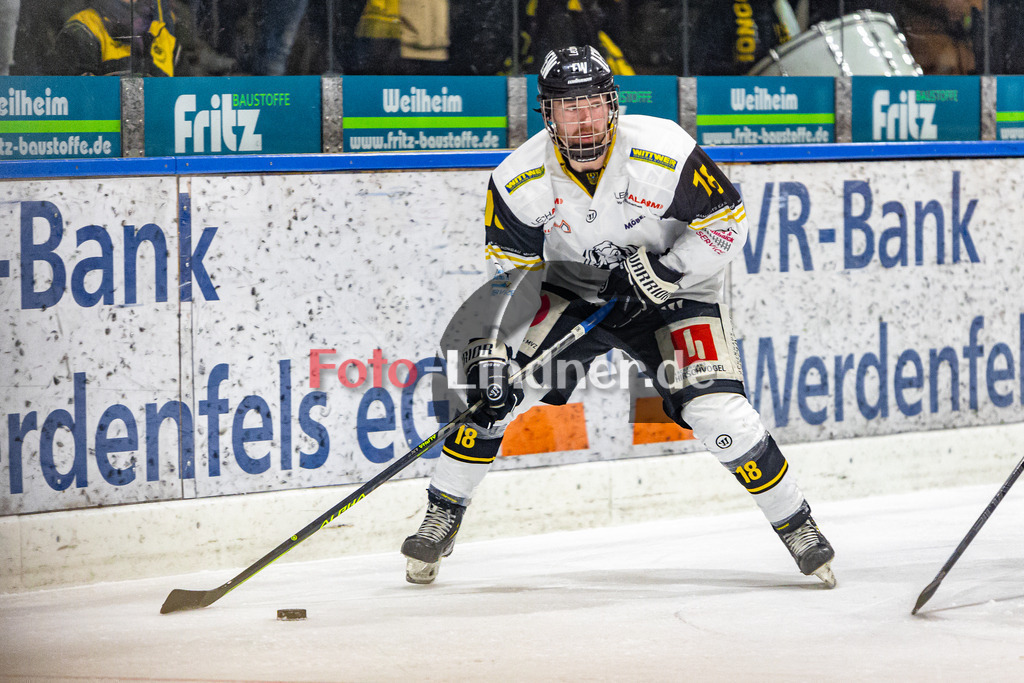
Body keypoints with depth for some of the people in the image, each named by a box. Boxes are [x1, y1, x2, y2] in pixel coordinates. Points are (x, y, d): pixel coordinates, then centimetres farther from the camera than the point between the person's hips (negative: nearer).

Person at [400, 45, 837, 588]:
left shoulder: (666, 153, -26)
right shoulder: (520, 179, -19)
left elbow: (727, 219, -16)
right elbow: (509, 273, -12)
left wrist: (670, 269, -26)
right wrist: (489, 347, -24)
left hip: (672, 293, -2)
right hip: (572, 292, 3)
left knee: (718, 414, -17)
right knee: (495, 385, -13)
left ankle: (798, 528, 2)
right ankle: (442, 518, 4)